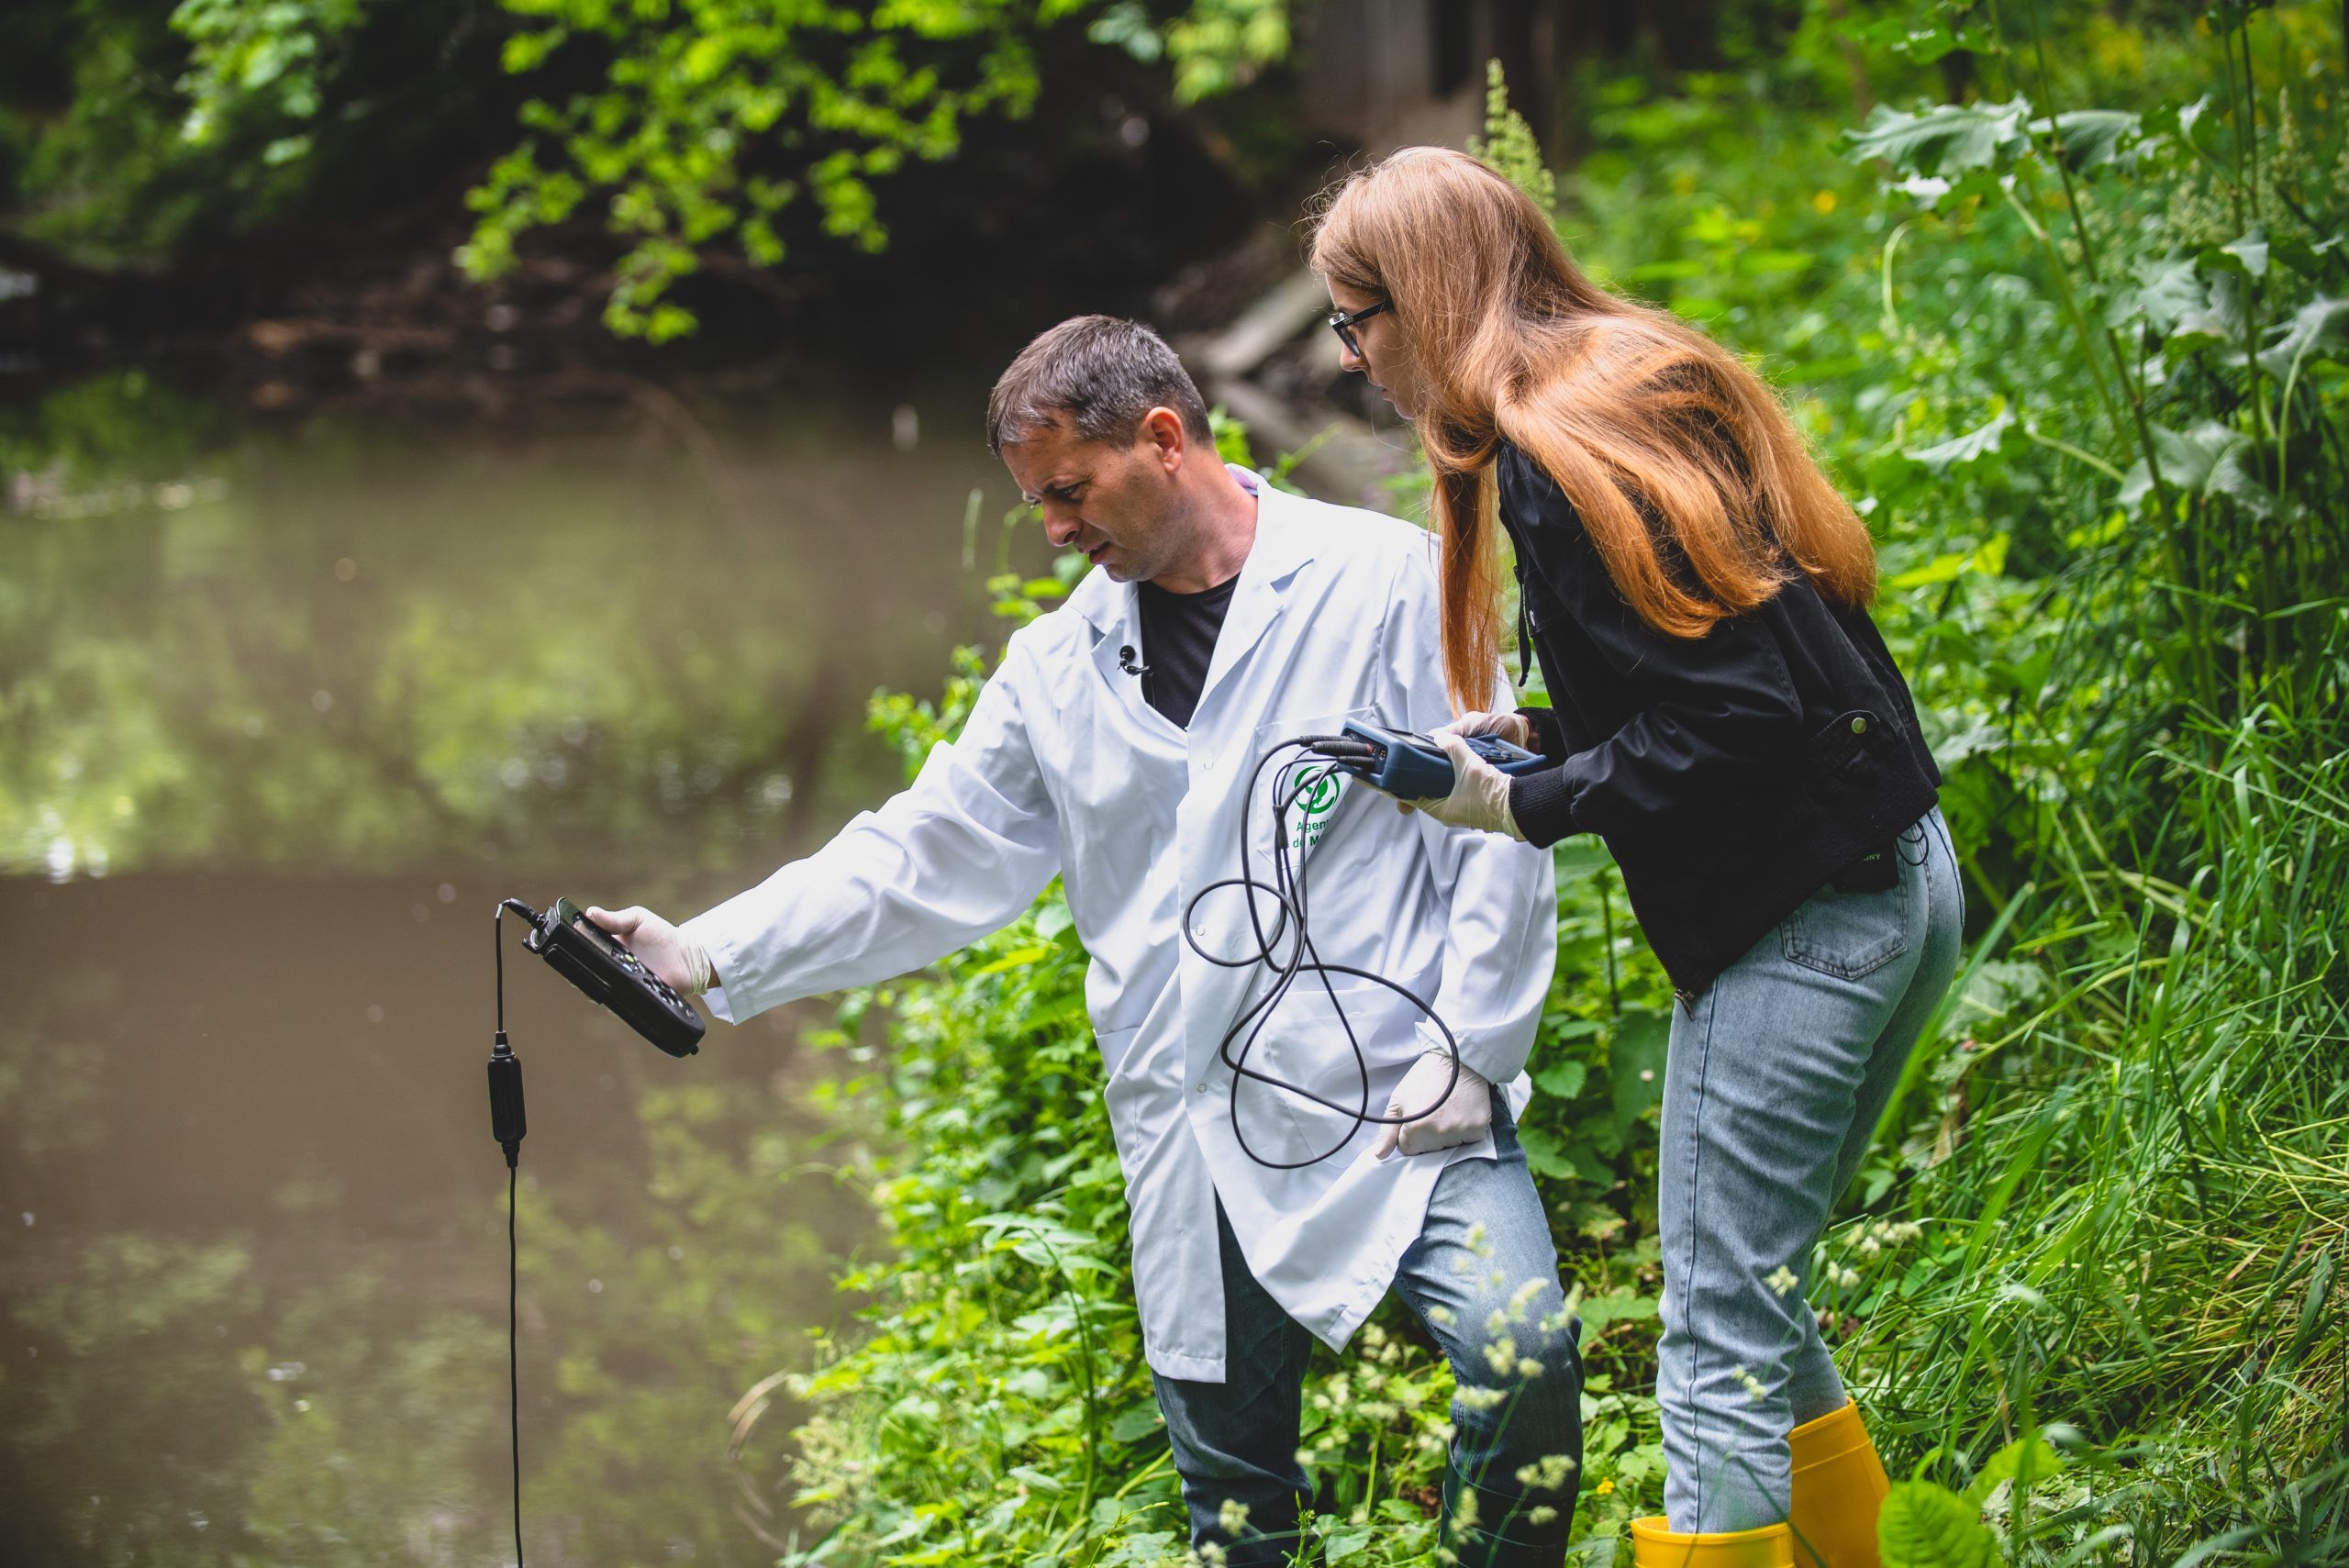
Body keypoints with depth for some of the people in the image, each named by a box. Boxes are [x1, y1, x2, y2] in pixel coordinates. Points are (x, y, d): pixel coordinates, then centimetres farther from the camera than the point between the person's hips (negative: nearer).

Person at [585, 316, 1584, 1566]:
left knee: (1522, 1351, -27)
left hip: (1398, 1107, -5)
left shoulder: (1385, 583, -3)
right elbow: (925, 858, 13)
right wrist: (708, 956, 3)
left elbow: (1499, 820, -5)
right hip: (1196, 1155, 5)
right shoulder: (1058, 667, 12)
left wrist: (1467, 1052, -11)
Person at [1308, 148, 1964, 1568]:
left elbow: (1726, 723, -20)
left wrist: (1522, 808, -12)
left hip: (1797, 920, -10)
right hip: (1904, 877, 10)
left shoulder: (1549, 452, -15)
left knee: (1719, 1355, -5)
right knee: (1763, 1311, 17)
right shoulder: (1646, 375, 14)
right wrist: (1535, 734, 13)